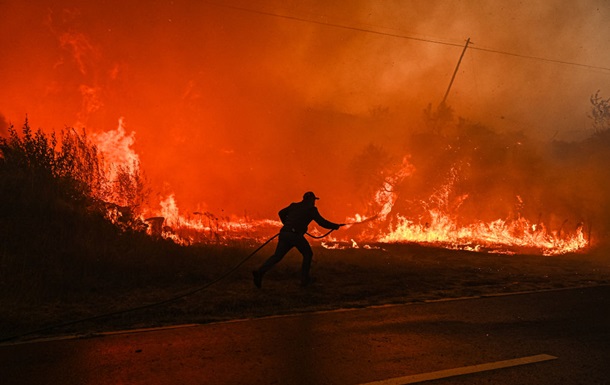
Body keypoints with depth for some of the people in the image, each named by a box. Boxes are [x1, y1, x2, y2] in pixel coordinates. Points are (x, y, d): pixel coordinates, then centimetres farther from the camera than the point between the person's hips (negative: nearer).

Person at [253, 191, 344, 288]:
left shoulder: (294, 205, 22)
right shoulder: (311, 209, 6)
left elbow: (281, 213, 24)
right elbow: (322, 222, 3)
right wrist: (336, 226, 15)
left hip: (284, 233, 5)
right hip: (295, 234, -5)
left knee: (277, 256, 6)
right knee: (308, 254, 16)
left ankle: (260, 272, -13)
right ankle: (304, 279, 14)